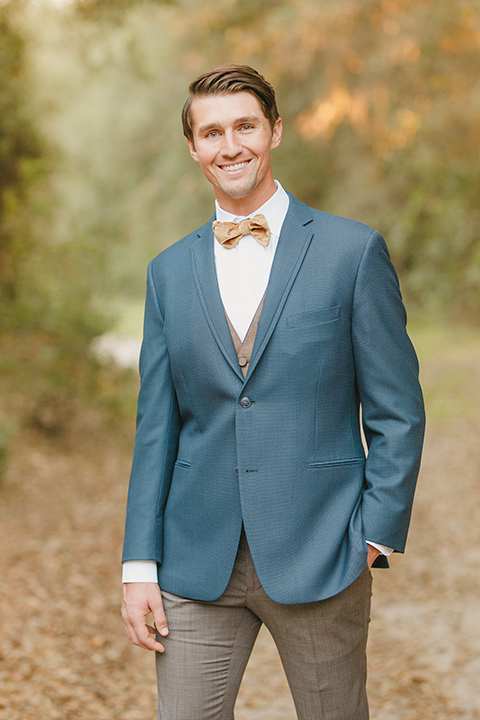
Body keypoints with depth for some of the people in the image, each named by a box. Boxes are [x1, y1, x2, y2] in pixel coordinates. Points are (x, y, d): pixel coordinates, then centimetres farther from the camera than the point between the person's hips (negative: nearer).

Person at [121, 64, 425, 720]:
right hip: (198, 562, 3)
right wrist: (140, 565, 3)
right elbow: (156, 426, 9)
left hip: (317, 555, -2)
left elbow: (397, 412, -1)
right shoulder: (170, 271, 9)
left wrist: (376, 536, -8)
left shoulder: (354, 252, -1)